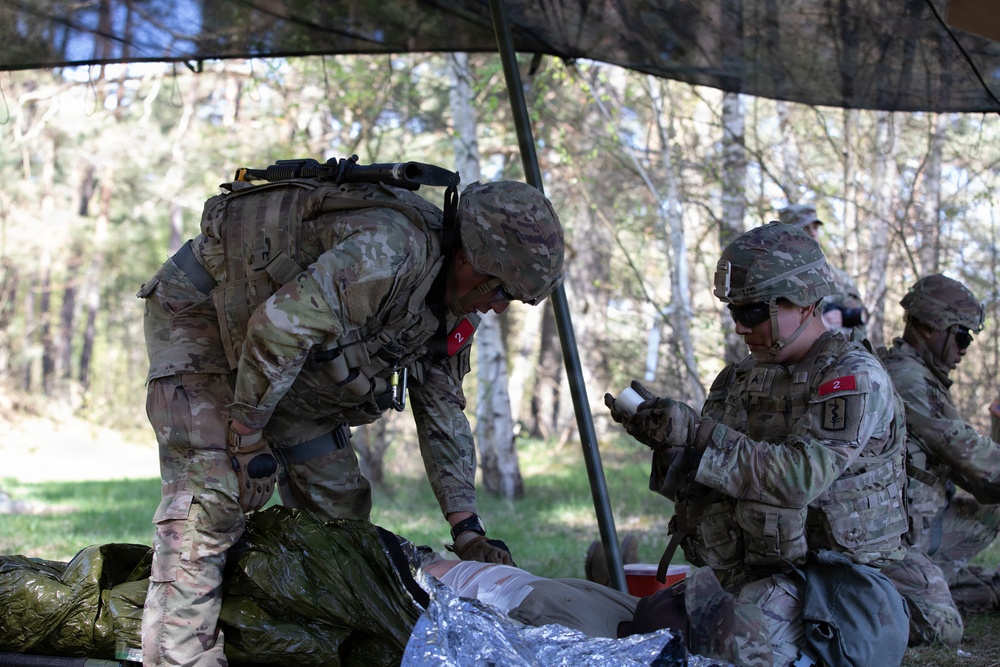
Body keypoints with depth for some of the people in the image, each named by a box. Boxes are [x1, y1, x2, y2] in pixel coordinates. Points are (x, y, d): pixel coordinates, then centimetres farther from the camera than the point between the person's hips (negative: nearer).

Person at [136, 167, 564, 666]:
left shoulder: (452, 310, -3)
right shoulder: (394, 249, -34)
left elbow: (442, 410, 7)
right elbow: (279, 326, -39)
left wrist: (467, 529, 2)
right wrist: (247, 435, -27)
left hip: (284, 364, 10)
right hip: (200, 314, -9)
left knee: (338, 500, 7)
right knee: (208, 497, -21)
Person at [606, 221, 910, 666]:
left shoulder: (854, 377, -11)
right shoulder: (740, 378, 12)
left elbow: (800, 477, -25)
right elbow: (704, 486, 12)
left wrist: (697, 432, -25)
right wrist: (664, 440, -7)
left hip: (833, 575, -7)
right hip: (747, 572, 7)